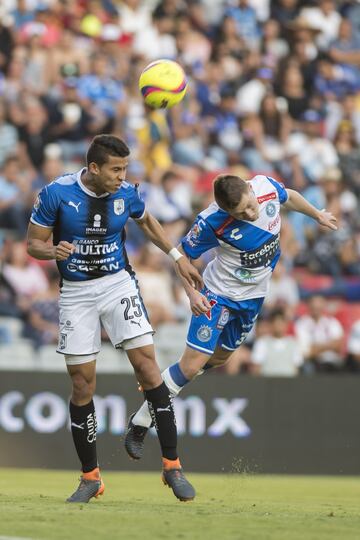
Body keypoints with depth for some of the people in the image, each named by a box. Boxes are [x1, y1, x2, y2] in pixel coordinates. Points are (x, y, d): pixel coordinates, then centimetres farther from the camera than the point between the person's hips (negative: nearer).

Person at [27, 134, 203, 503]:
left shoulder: (126, 194, -5)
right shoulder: (57, 193, -13)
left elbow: (146, 222, 17)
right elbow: (33, 242, -5)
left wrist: (177, 257, 14)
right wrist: (53, 251, -26)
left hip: (117, 283, 1)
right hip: (75, 292, -1)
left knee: (147, 366, -13)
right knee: (82, 385, 1)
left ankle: (172, 466, -8)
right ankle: (90, 477, 16)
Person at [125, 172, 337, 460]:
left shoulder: (267, 186, -17)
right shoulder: (212, 222, -30)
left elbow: (290, 197, 8)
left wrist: (318, 214, 23)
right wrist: (192, 293, -28)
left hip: (253, 297, 6)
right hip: (219, 295, -6)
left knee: (219, 357, 17)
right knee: (193, 363, -13)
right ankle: (139, 424, -1)